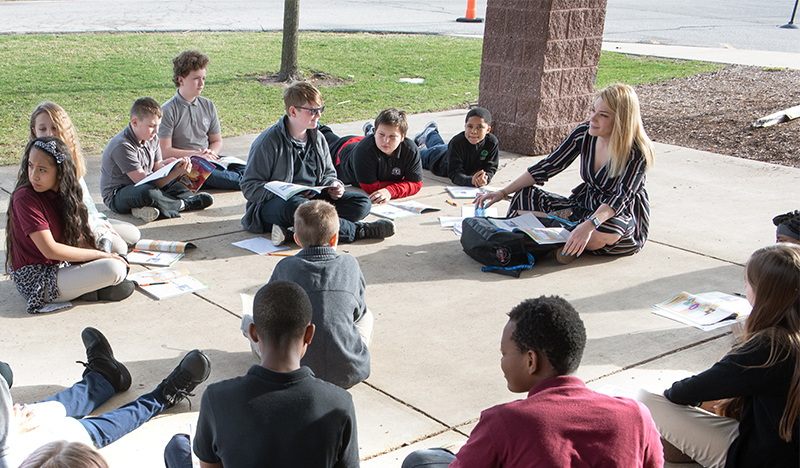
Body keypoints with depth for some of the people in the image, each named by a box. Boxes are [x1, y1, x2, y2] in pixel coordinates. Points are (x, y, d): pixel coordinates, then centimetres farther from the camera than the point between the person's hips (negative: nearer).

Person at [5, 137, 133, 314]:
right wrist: (99, 255, -19)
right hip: (35, 282, -9)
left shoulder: (63, 193, 4)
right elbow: (50, 250, -25)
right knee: (114, 269, -25)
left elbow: (77, 238, 9)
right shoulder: (25, 198, -21)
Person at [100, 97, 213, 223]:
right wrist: (176, 172, -33)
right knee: (148, 192, -38)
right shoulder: (122, 146, -25)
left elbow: (157, 168, 10)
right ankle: (183, 204, -13)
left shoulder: (152, 138, 4)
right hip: (117, 196, -9)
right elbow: (143, 181, -28)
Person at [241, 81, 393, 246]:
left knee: (362, 202, -12)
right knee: (295, 205, -43)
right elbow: (249, 188, -12)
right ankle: (357, 230, -28)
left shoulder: (318, 139, 11)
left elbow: (328, 174, 23)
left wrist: (334, 185, -3)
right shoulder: (268, 142, -10)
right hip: (274, 203, -7)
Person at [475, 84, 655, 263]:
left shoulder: (637, 152, -21)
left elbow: (621, 198, -33)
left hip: (624, 216, -6)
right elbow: (548, 166, 0)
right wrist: (503, 193, -6)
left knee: (604, 233, -43)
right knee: (524, 197, -11)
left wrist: (589, 225, -51)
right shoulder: (584, 133, -6)